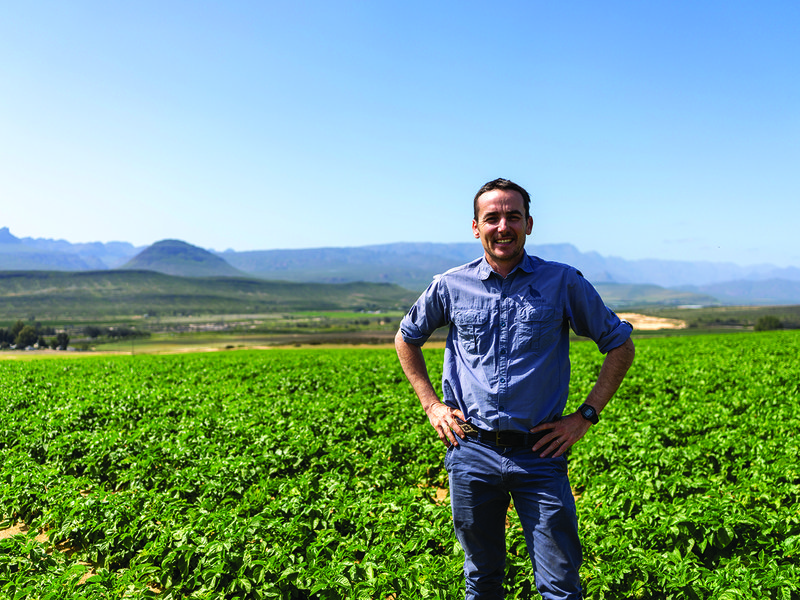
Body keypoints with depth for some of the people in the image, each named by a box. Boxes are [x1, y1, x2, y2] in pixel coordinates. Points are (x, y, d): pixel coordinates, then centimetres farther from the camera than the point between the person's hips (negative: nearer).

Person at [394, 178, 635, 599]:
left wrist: (586, 415, -1)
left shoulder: (564, 283, -3)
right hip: (471, 453, 1)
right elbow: (406, 339, 16)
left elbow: (620, 345, 7)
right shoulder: (450, 287, 0)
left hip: (540, 454, -1)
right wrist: (431, 404, 7)